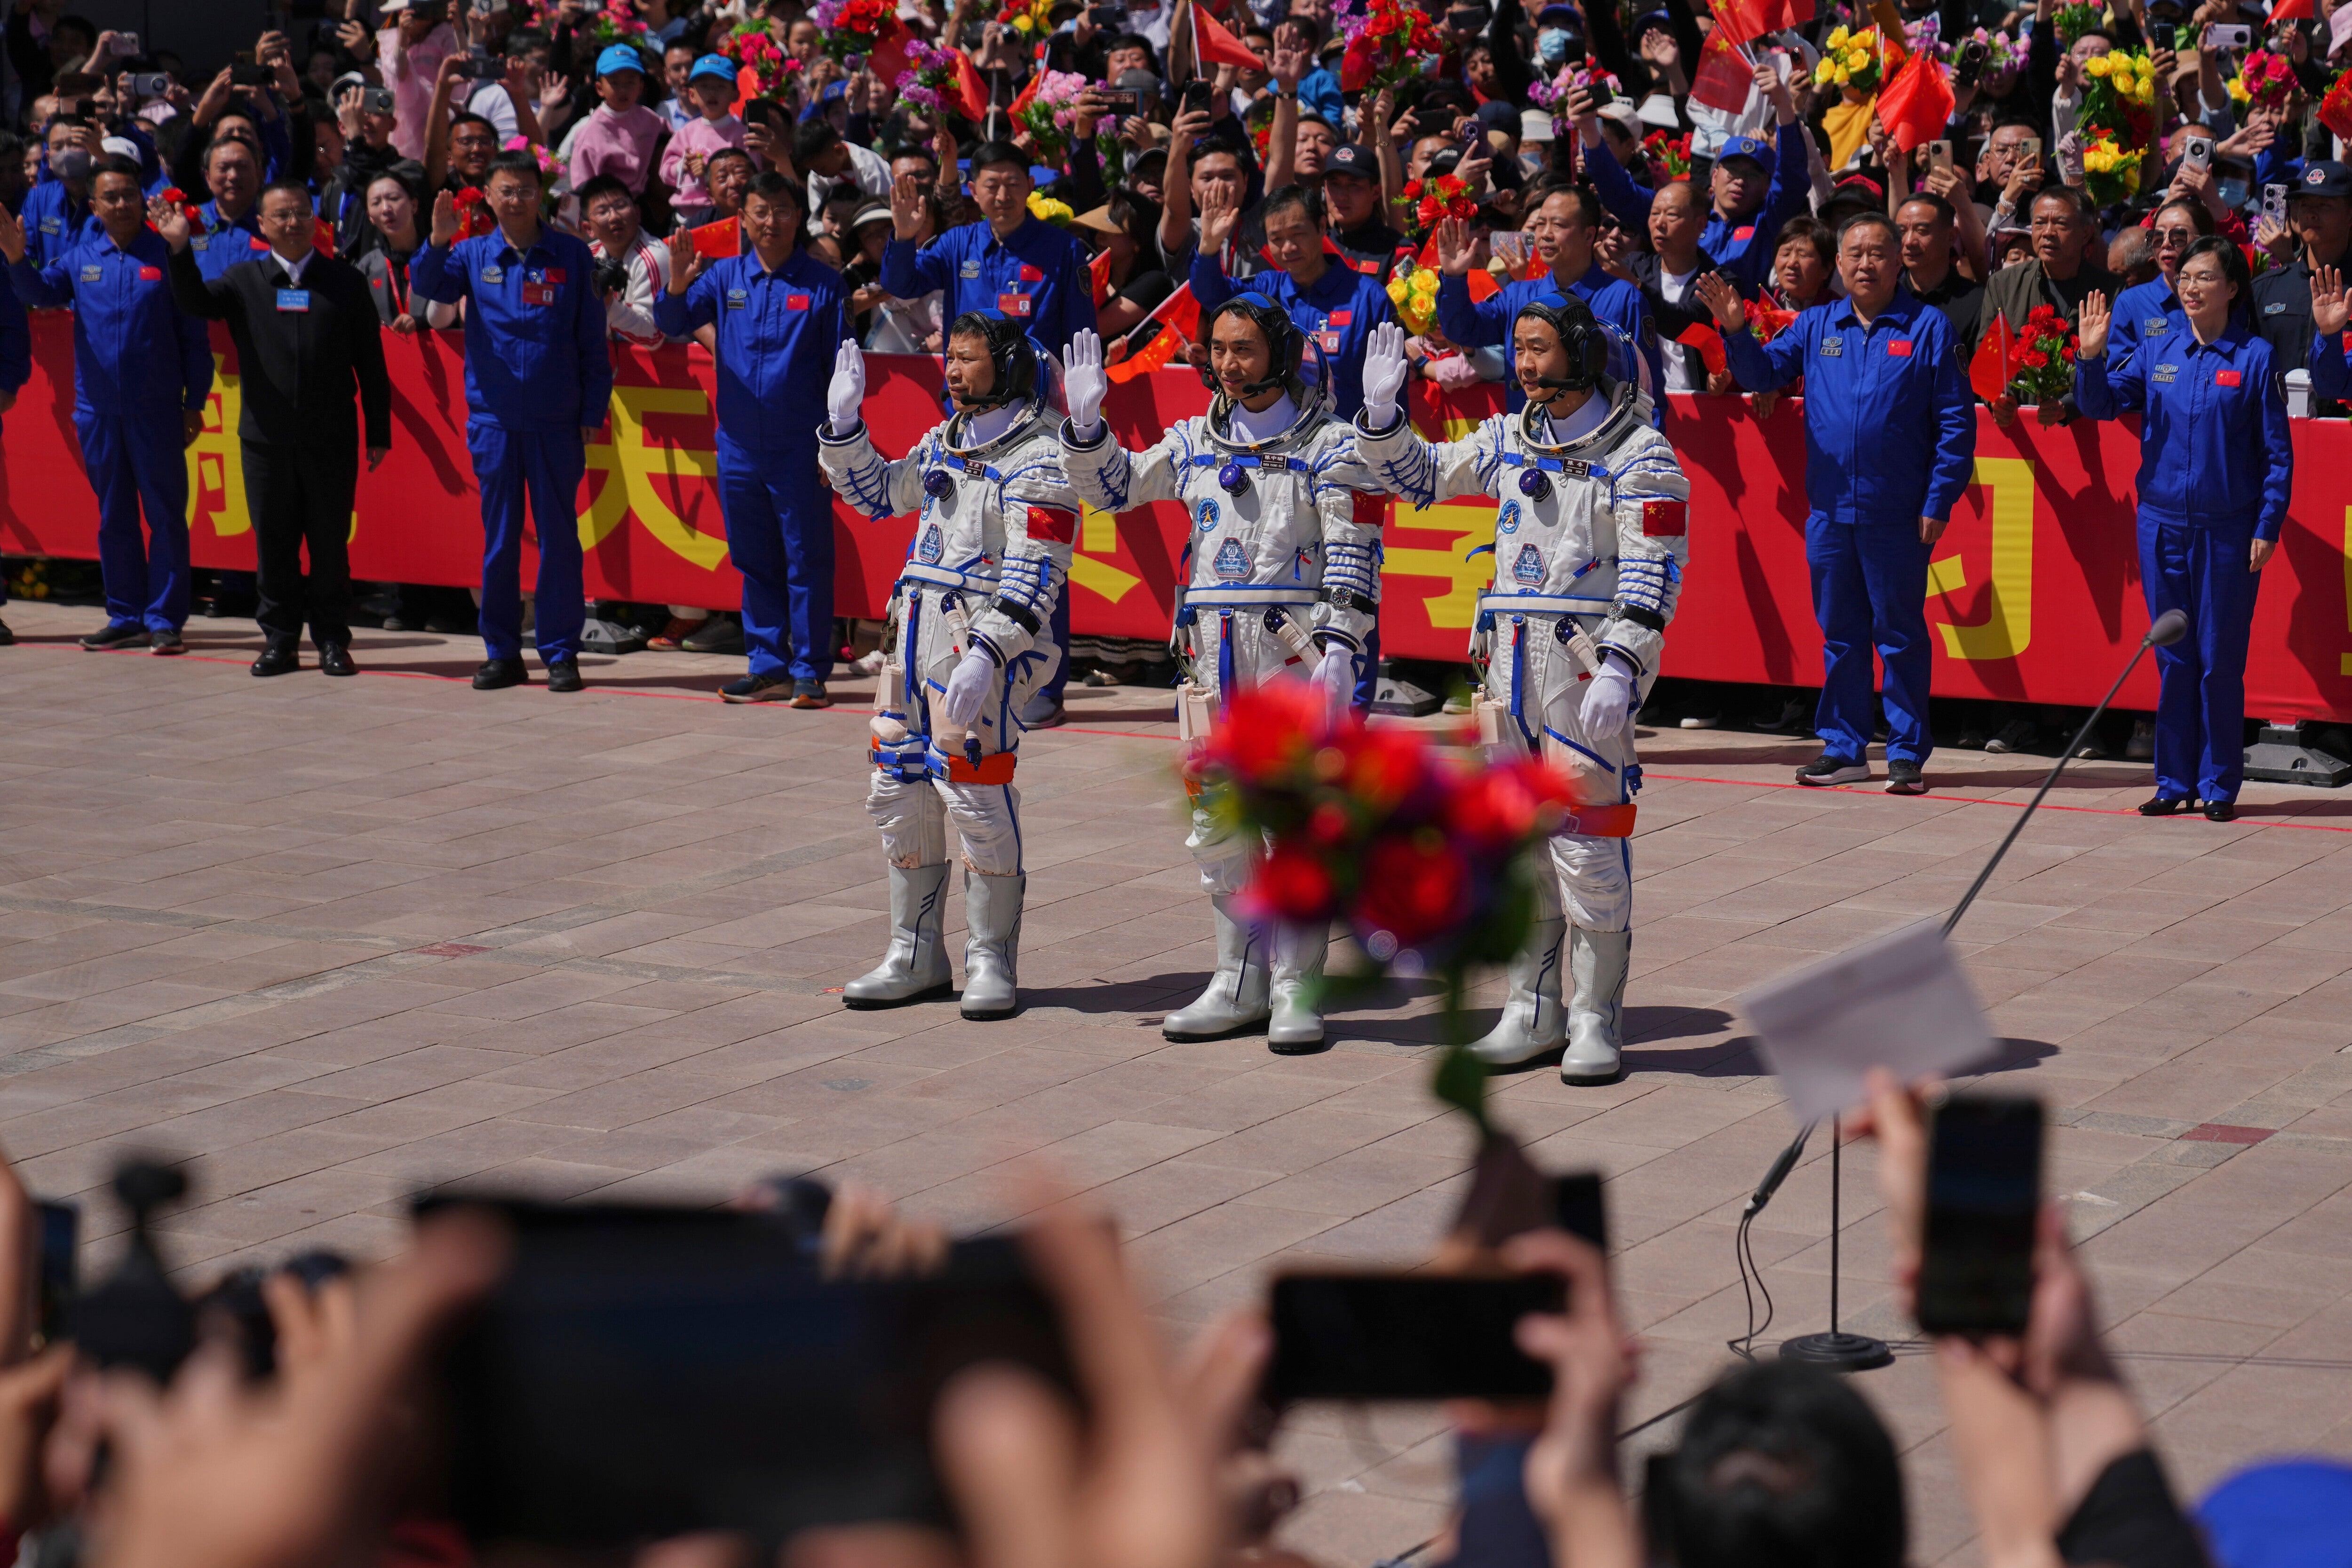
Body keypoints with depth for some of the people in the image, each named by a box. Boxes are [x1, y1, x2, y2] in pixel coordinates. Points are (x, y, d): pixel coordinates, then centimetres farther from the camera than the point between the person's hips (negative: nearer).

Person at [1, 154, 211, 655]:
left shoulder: (167, 256, -2)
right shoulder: (82, 260, 8)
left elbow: (194, 337, -1)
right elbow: (41, 292, -6)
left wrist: (195, 403, -4)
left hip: (157, 411, -4)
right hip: (98, 411, 4)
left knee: (166, 514, -1)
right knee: (113, 517, 10)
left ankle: (164, 620, 4)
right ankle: (126, 616, 19)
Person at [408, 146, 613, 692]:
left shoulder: (572, 256, 2)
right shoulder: (473, 255, 5)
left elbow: (592, 341, 4)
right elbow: (427, 289, -10)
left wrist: (593, 412, 0)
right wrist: (438, 243, -28)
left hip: (557, 423, -1)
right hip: (494, 419, 1)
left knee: (559, 537, 1)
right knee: (498, 539, 6)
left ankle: (561, 653, 8)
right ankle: (502, 653, 14)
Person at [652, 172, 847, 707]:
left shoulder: (823, 285, -1)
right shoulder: (725, 277, 6)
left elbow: (839, 370, 0)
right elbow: (672, 324, 0)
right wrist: (677, 288, -21)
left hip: (800, 449, -4)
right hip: (738, 447, 4)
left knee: (807, 562, -1)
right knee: (754, 562, 11)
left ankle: (809, 672, 5)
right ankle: (768, 667, 19)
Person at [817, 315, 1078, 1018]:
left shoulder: (1037, 458, -10)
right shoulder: (945, 442, 16)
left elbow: (1034, 577, -17)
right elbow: (873, 492, 28)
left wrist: (985, 655, -26)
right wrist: (843, 422, 14)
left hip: (986, 641, -8)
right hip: (915, 632, 8)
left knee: (976, 796, -7)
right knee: (900, 791, 10)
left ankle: (990, 961, 4)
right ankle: (916, 955, 20)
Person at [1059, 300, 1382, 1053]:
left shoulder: (1325, 445, -4)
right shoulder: (1196, 442, 13)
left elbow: (1354, 553, -9)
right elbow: (1111, 487, 16)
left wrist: (1340, 649, -18)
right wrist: (1085, 424, -1)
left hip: (1296, 645, -6)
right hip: (1217, 650, 6)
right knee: (1219, 821, 9)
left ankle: (1296, 991, 1)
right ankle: (1240, 985, 18)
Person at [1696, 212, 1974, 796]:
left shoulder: (1928, 328, -2)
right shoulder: (1817, 326, 9)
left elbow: (1956, 423, -3)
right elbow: (1763, 372, 8)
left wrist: (1938, 503, -8)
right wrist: (1736, 331, -11)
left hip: (1897, 516, -4)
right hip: (1829, 511, 4)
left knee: (1899, 633, 2)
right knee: (1839, 632, 11)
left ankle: (1907, 752, 9)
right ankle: (1844, 747, 19)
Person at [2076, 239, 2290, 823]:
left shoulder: (2255, 357, -3)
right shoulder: (2159, 352, 7)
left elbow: (2277, 453, -2)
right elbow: (2103, 404, 6)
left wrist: (2268, 528, -8)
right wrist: (2091, 358, -12)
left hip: (2228, 529, -3)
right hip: (2163, 524, 3)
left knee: (2220, 661, 1)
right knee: (2173, 659, 8)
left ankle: (2220, 785, 10)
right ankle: (2175, 781, 16)